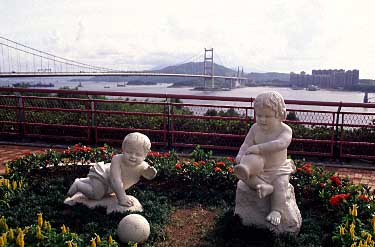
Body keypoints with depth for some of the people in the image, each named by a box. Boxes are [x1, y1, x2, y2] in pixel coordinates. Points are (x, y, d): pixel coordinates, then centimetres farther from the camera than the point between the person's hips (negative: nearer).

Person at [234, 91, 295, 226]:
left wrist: (259, 148, -40)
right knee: (240, 172, -20)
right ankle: (264, 186, -28)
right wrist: (240, 155, -24)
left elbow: (281, 144, -33)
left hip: (278, 170, -3)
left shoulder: (285, 130, -13)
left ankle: (276, 211, -17)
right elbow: (247, 143, -2)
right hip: (259, 169, 3)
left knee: (280, 185, -28)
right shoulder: (255, 128, -2)